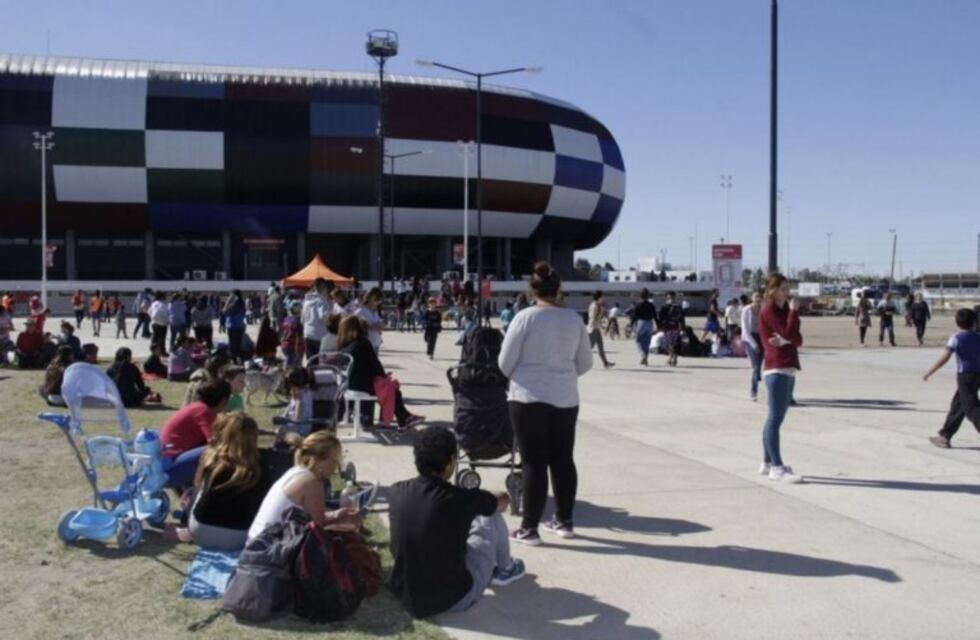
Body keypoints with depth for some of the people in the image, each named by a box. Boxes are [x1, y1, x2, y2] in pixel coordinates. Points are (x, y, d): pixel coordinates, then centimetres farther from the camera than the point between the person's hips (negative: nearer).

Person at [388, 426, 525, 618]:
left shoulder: (397, 492, -8)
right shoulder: (461, 499, -19)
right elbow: (503, 502, 5)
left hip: (404, 595, 5)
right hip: (453, 599, -4)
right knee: (491, 518, 9)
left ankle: (497, 568, 42)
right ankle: (505, 569, 37)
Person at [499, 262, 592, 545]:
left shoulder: (525, 318, -10)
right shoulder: (574, 319, 1)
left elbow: (505, 363, -5)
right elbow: (585, 362, 10)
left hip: (529, 397, -4)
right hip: (565, 398, 4)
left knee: (534, 462, 1)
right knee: (563, 460, 14)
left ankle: (529, 528, 6)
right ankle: (564, 521, 25)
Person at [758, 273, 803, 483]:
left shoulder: (784, 310, 17)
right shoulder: (768, 311, -8)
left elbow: (798, 339, 8)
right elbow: (789, 333, -19)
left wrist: (785, 341, -13)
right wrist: (794, 311, -7)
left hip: (788, 368, 9)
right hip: (776, 369, -9)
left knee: (775, 417, 13)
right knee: (776, 417, -11)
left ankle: (767, 463, 20)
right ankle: (777, 467, -12)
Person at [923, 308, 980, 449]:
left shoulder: (957, 337, -7)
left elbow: (944, 358, -12)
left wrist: (929, 372, -6)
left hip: (965, 375, -6)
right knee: (957, 406, 14)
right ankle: (944, 436, 21)